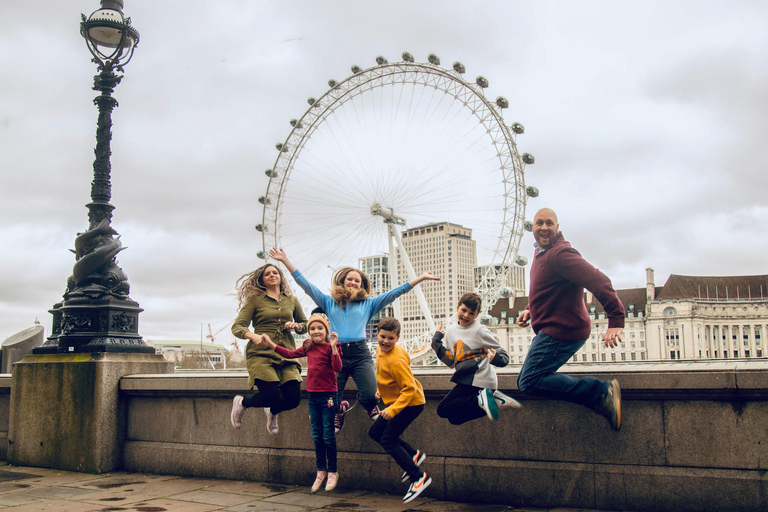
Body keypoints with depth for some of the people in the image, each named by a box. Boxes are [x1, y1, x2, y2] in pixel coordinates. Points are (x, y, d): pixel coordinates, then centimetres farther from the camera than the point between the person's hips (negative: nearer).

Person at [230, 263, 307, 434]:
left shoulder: (291, 300, 16)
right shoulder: (255, 300, 4)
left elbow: (305, 324, 27)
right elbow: (237, 327, -2)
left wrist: (296, 326, 3)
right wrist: (253, 336, -22)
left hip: (286, 354, 4)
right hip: (261, 354, -4)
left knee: (293, 399, -10)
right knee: (273, 396, -19)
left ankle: (272, 412, 28)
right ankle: (242, 403, 16)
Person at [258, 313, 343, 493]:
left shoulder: (330, 347, -11)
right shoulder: (308, 347, 8)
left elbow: (337, 368, -22)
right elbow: (290, 354, 18)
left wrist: (333, 347, -30)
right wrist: (271, 344, 13)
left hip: (328, 395, -6)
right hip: (313, 395, 6)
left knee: (328, 435, 0)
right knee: (317, 435, 12)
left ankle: (332, 472, 14)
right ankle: (320, 471, 24)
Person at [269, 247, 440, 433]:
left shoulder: (368, 304, 18)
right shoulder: (329, 303, 18)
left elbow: (394, 293, 13)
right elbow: (306, 284, 15)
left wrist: (420, 278, 8)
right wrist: (285, 260, 10)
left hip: (360, 354, 0)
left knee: (370, 395, -19)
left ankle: (370, 408, 21)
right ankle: (341, 409, 34)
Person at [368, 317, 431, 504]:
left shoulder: (397, 360, -29)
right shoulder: (380, 350, 0)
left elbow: (410, 389, -28)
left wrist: (392, 410, -30)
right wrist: (380, 390, 15)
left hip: (411, 403, -10)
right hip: (395, 401, 10)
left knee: (388, 440, -8)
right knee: (374, 432, 13)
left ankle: (419, 477, -1)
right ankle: (414, 454, 20)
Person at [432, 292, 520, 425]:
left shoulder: (480, 330, -9)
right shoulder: (450, 331, 10)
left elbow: (504, 356, -7)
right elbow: (451, 362, 8)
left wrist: (496, 358, -29)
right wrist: (436, 341, 3)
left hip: (478, 381, -8)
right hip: (466, 380, 8)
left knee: (442, 410, -11)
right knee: (454, 418, 13)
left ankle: (480, 399, -15)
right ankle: (492, 399, 2)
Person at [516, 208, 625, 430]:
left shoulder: (560, 253, -18)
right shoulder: (541, 253, 15)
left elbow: (598, 281, -29)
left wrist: (616, 320, -37)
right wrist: (530, 309, 11)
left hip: (561, 331, -11)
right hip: (550, 330, 11)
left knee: (529, 382, -15)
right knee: (526, 380, 13)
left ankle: (600, 393, -14)